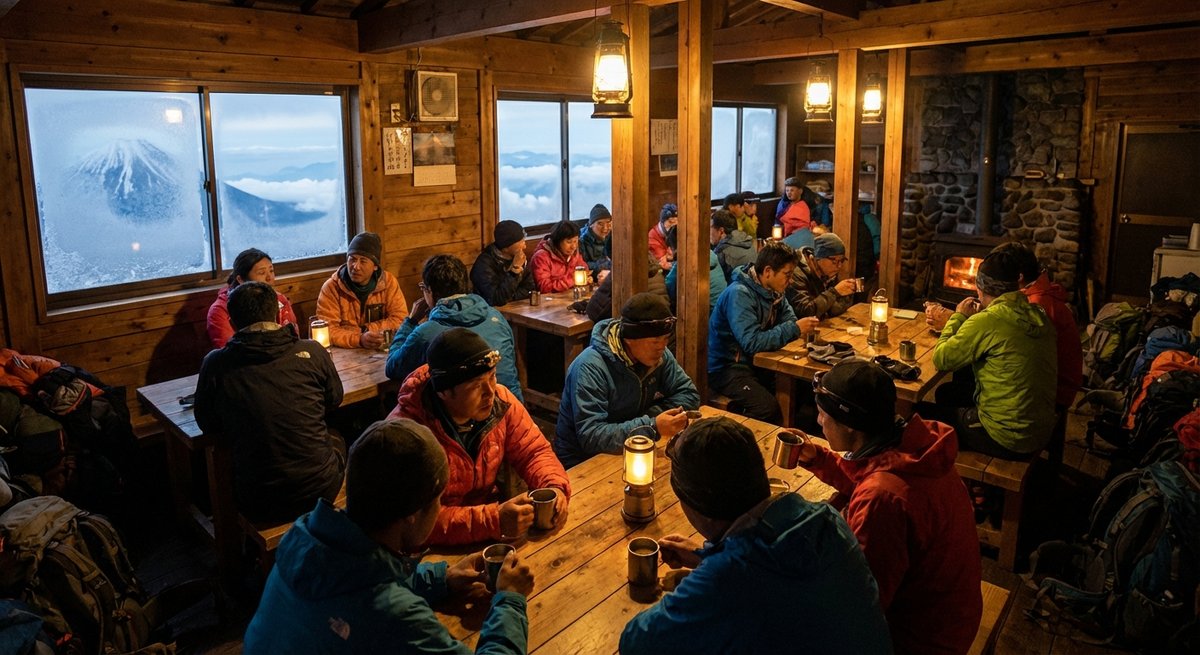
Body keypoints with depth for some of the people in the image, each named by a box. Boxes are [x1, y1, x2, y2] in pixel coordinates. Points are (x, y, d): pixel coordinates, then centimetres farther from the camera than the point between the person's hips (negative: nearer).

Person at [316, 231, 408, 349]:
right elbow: (327, 330, -13)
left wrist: (364, 330, -12)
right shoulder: (331, 288, -6)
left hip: (382, 350, 1)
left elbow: (401, 320, -5)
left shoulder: (389, 282, -2)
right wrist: (359, 339, -27)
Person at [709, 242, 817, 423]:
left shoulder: (773, 291, 5)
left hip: (757, 361, 9)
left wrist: (804, 327, -12)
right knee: (767, 407, -29)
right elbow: (752, 343, -30)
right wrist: (795, 329, -25)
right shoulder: (739, 294, -22)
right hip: (726, 367, -8)